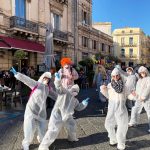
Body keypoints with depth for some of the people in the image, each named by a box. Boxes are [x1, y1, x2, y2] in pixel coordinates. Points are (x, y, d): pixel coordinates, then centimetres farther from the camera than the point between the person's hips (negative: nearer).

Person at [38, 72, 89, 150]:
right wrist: (58, 79, -40)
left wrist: (84, 103, 14)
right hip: (58, 115, -8)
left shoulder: (75, 100, 17)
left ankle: (72, 138, 59)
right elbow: (59, 86, -23)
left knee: (72, 126, 27)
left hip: (67, 116, 9)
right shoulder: (65, 92, -6)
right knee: (53, 131, -9)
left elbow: (78, 107, 28)